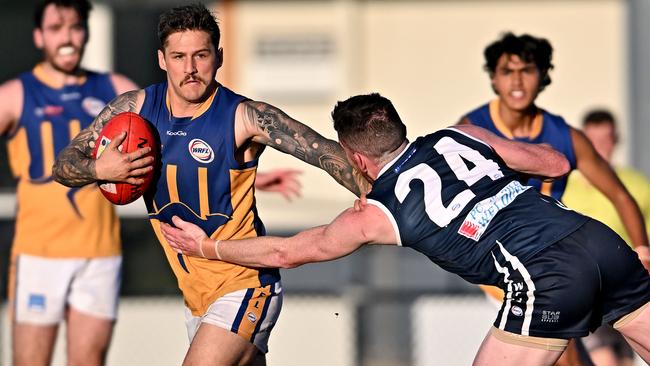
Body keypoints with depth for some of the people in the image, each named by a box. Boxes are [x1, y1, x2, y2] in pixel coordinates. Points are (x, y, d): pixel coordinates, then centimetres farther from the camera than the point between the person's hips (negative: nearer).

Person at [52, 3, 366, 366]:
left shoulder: (245, 117, -17)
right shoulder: (136, 108, -1)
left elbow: (324, 150, -23)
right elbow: (63, 165, 4)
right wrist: (98, 169, -18)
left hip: (244, 286, -6)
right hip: (194, 293, 6)